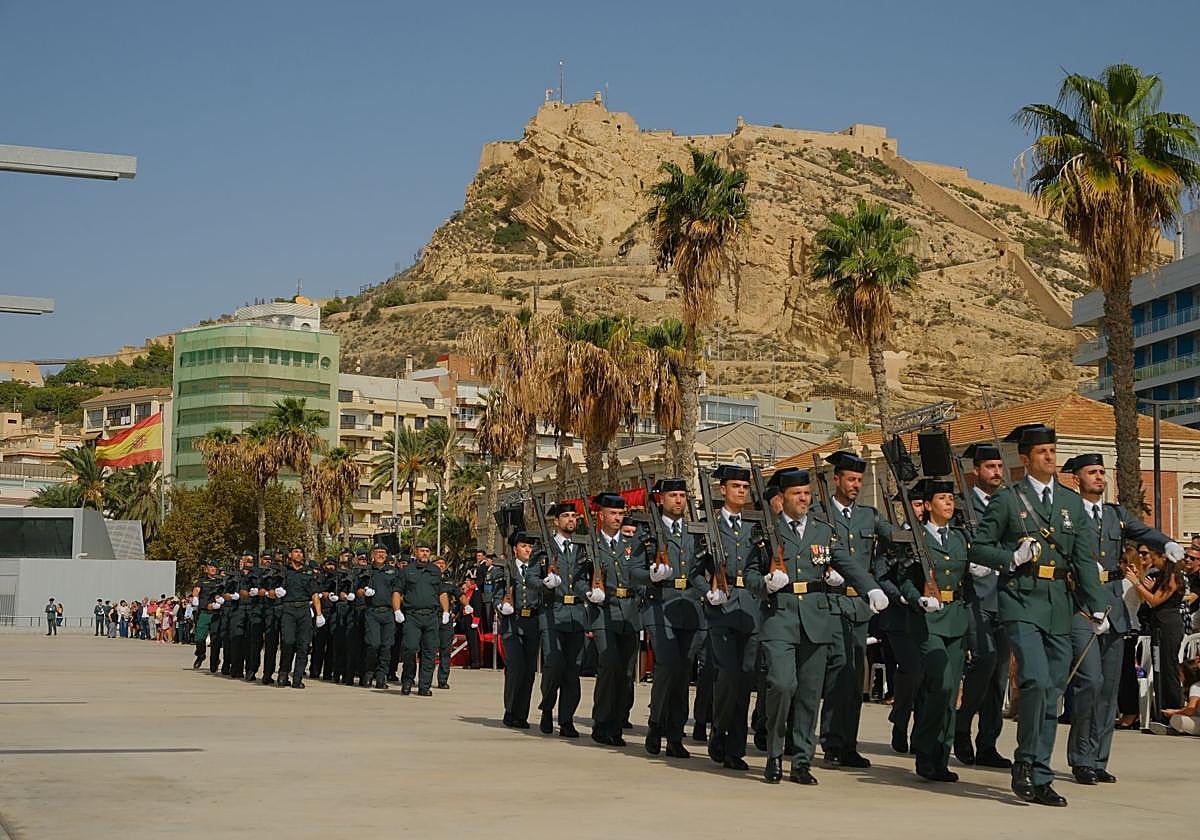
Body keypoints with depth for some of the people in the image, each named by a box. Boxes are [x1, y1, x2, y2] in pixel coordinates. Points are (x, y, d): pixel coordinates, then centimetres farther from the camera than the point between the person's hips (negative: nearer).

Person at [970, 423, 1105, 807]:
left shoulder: (1072, 501, 14)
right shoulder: (1006, 500, 2)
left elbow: (1085, 557, 10)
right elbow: (978, 548, 3)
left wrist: (1097, 607, 2)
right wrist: (1013, 558, -14)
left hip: (1060, 606, 5)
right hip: (1022, 604, -4)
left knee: (1051, 694, 5)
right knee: (1037, 682, -20)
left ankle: (1039, 777, 12)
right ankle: (1026, 764, -5)